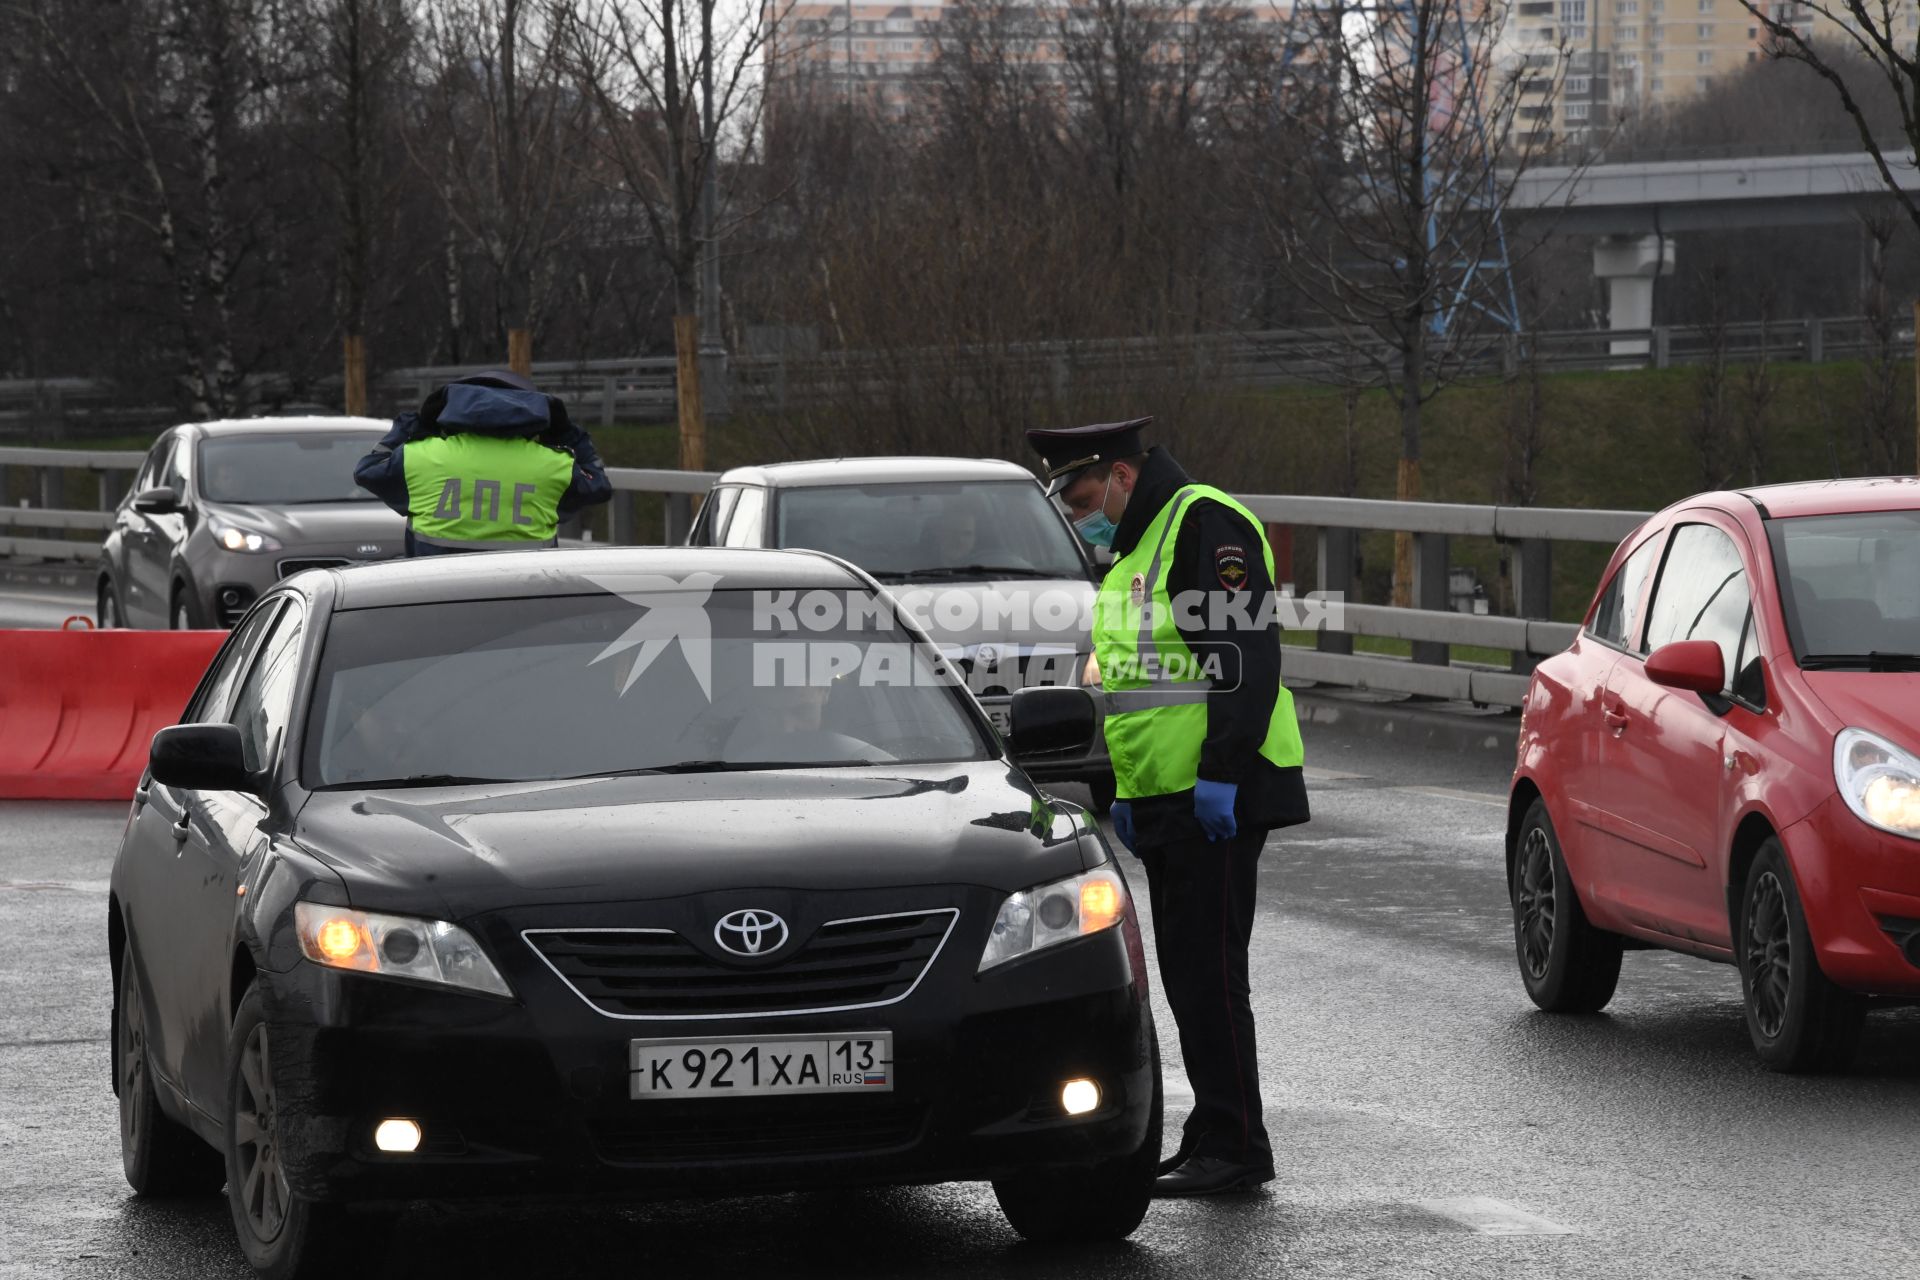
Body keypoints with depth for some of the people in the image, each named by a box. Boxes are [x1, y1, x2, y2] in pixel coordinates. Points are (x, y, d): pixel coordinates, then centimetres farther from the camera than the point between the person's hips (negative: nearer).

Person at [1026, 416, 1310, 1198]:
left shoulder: (1206, 524, -11)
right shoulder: (1135, 549, 22)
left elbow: (1246, 656, -20)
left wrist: (1222, 774, -24)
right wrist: (1119, 791, 23)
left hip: (1217, 800, -10)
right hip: (1164, 802, 10)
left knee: (1208, 971, -10)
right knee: (1187, 975, 12)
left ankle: (1232, 1147, -7)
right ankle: (1215, 1142, 17)